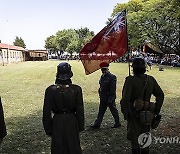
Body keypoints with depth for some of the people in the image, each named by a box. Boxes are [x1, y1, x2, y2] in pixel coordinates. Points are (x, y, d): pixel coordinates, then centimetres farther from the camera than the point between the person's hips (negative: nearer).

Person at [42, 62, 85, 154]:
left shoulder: (50, 90, -12)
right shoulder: (76, 89, -12)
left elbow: (47, 112, -6)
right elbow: (80, 110, -6)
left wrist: (48, 129, 6)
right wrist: (80, 126, 7)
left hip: (57, 122, 0)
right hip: (72, 122, 0)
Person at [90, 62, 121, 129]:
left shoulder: (112, 77, -15)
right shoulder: (102, 77, 11)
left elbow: (112, 89, -18)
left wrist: (110, 99, -20)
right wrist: (100, 95, 16)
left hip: (109, 98, -8)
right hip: (103, 98, 8)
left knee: (113, 110, 6)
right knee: (101, 111, 9)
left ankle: (117, 123, 22)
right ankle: (97, 124, 12)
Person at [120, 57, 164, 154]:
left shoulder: (130, 80, -17)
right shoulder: (151, 80, 0)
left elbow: (125, 99, -24)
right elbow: (160, 95, 6)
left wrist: (126, 114, -13)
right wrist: (156, 111, 11)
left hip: (134, 115, -4)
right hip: (147, 115, 5)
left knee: (134, 140, 9)